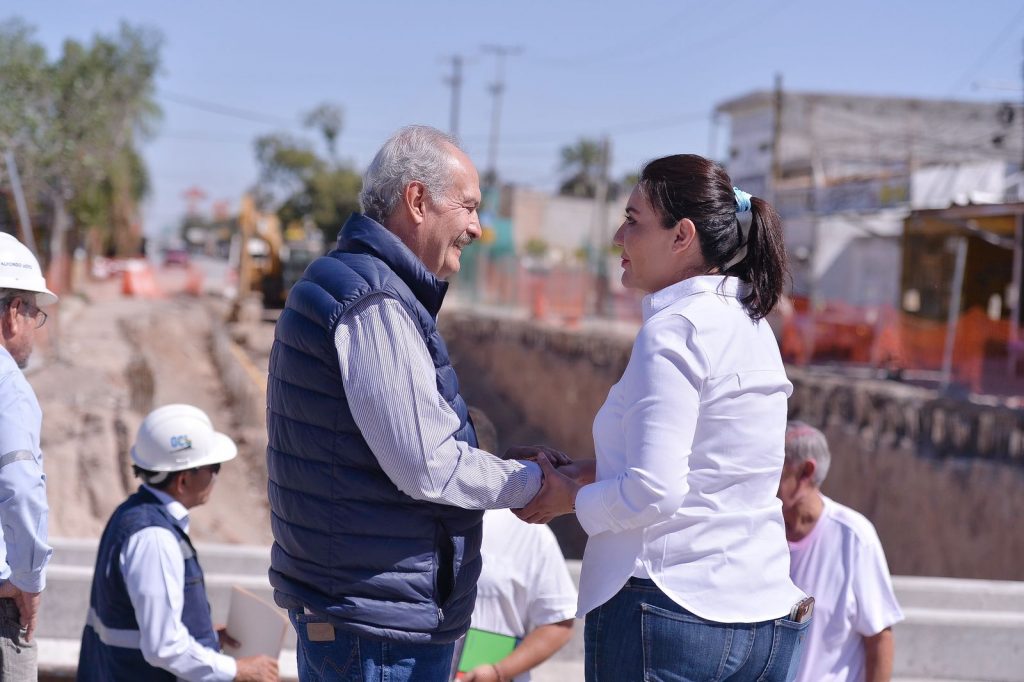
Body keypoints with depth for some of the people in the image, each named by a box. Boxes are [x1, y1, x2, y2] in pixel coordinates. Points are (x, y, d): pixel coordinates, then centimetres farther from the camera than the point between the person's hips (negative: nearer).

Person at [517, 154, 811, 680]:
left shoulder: (675, 327, -13)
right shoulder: (753, 324, 13)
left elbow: (652, 492, -20)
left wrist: (572, 498, -2)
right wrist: (579, 473, 13)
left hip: (673, 613, -8)